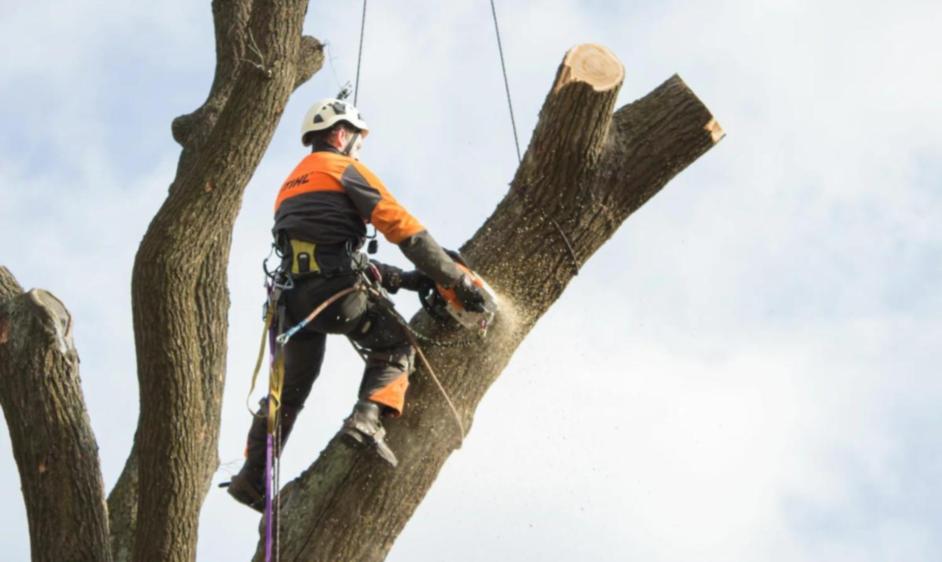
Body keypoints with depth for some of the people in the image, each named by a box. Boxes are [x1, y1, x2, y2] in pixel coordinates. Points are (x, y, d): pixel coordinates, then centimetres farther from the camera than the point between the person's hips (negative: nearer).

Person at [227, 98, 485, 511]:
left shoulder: (291, 184, 30)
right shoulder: (345, 169, 5)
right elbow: (404, 229, -3)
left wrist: (401, 279, 22)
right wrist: (457, 279, -1)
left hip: (293, 296, 7)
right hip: (332, 289, -7)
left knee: (290, 388, 15)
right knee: (394, 344, 10)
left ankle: (253, 477, 11)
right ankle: (367, 419, -13)